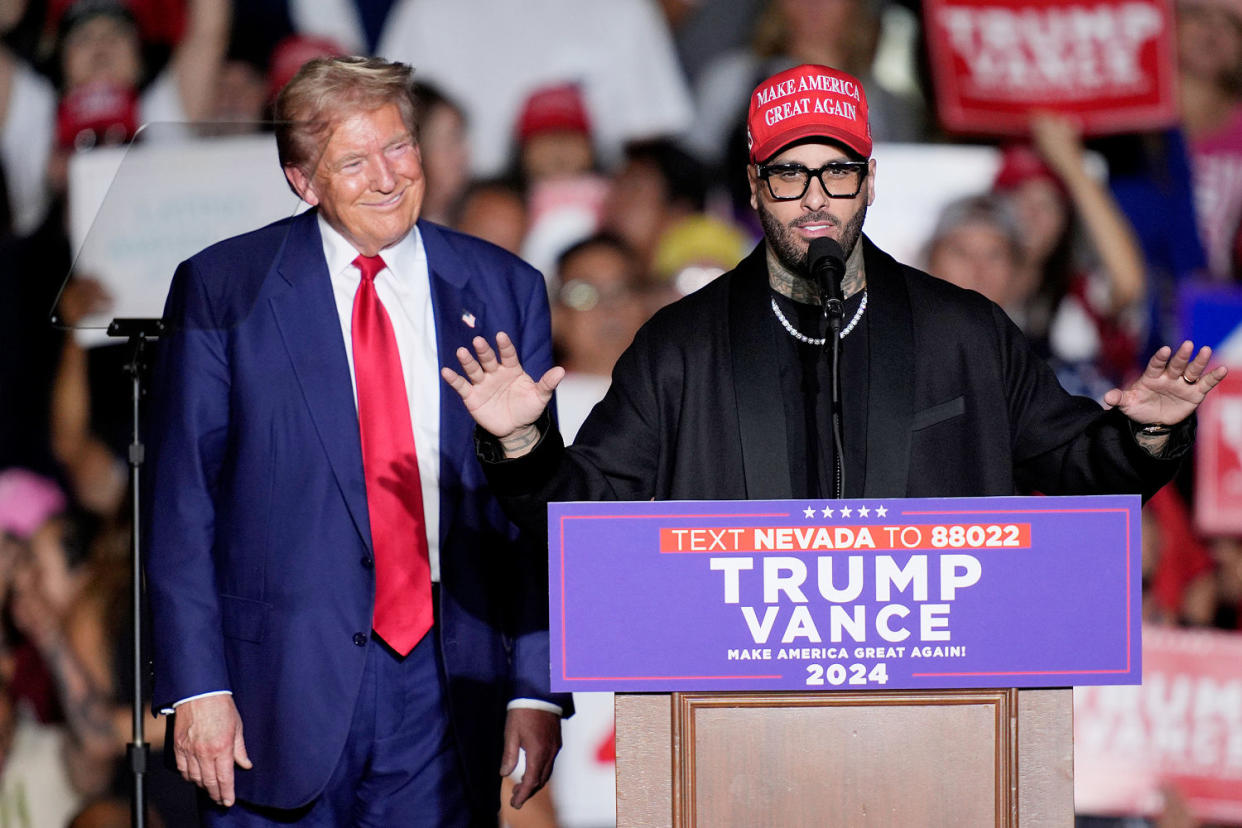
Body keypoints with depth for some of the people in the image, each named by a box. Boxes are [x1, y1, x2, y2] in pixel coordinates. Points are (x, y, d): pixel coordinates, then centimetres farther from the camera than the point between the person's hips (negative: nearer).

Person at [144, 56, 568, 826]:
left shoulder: (503, 291, 9)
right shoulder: (223, 290, 2)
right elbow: (181, 503, 0)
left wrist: (538, 688, 2)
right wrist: (197, 686, -8)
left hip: (448, 677, 2)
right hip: (282, 674, -2)